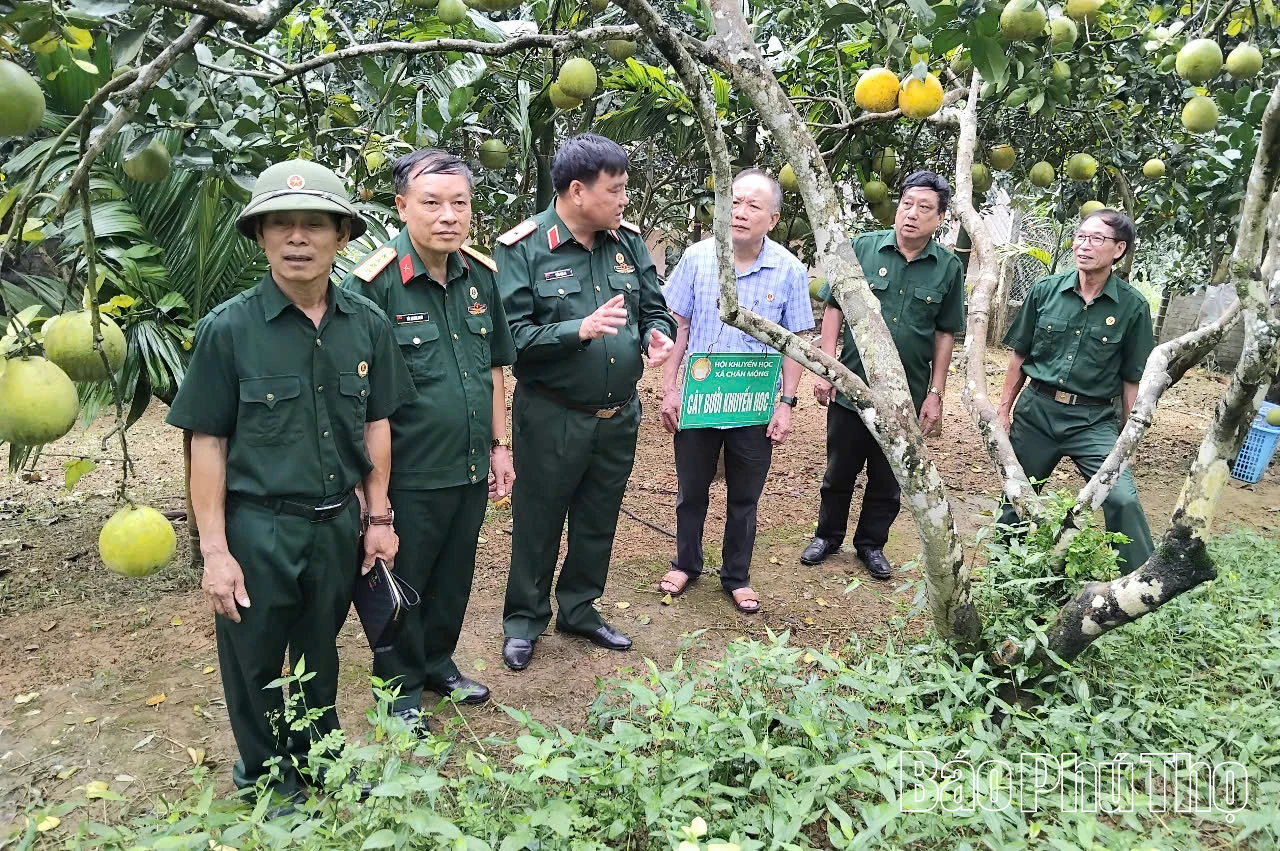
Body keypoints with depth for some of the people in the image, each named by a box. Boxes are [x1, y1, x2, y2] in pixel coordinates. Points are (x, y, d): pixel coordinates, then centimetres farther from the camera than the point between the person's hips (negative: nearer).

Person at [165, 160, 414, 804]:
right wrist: (215, 552, -10)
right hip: (258, 528, -3)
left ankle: (318, 759, 46)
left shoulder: (366, 323, -3)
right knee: (255, 666, 15)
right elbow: (207, 444, -9)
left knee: (319, 656, 22)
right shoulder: (227, 328, -12)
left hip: (338, 524, 3)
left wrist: (378, 517, 6)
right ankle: (265, 777, 40)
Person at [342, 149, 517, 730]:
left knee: (454, 576, 21)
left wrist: (499, 446, 12)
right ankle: (401, 688, 34)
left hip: (471, 468, 6)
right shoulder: (375, 282, -16)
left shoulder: (481, 275, 3)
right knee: (404, 584, 12)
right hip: (410, 476, -5)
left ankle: (438, 663, 44)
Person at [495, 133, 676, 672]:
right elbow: (511, 335, -20)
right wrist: (581, 330, -30)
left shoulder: (628, 241, 4)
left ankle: (579, 609, 40)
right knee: (538, 522, 11)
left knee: (599, 520, 19)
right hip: (552, 418, -5)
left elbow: (655, 307, 13)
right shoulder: (523, 248, -13)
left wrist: (658, 334, -10)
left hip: (619, 415, 5)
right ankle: (524, 620, 32)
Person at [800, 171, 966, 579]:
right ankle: (828, 536, 33)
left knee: (888, 477, 13)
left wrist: (935, 393, 2)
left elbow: (945, 334, 4)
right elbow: (834, 308, -1)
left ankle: (871, 543, 32)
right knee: (839, 469, 13)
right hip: (851, 386, -1)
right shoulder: (863, 247, -4)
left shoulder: (949, 267, 0)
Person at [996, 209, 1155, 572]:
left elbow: (1131, 379, 0)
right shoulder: (1045, 290, -1)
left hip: (1094, 420, -2)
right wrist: (1003, 410, 6)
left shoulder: (1133, 306, -5)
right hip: (1036, 410, 2)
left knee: (1123, 499, -19)